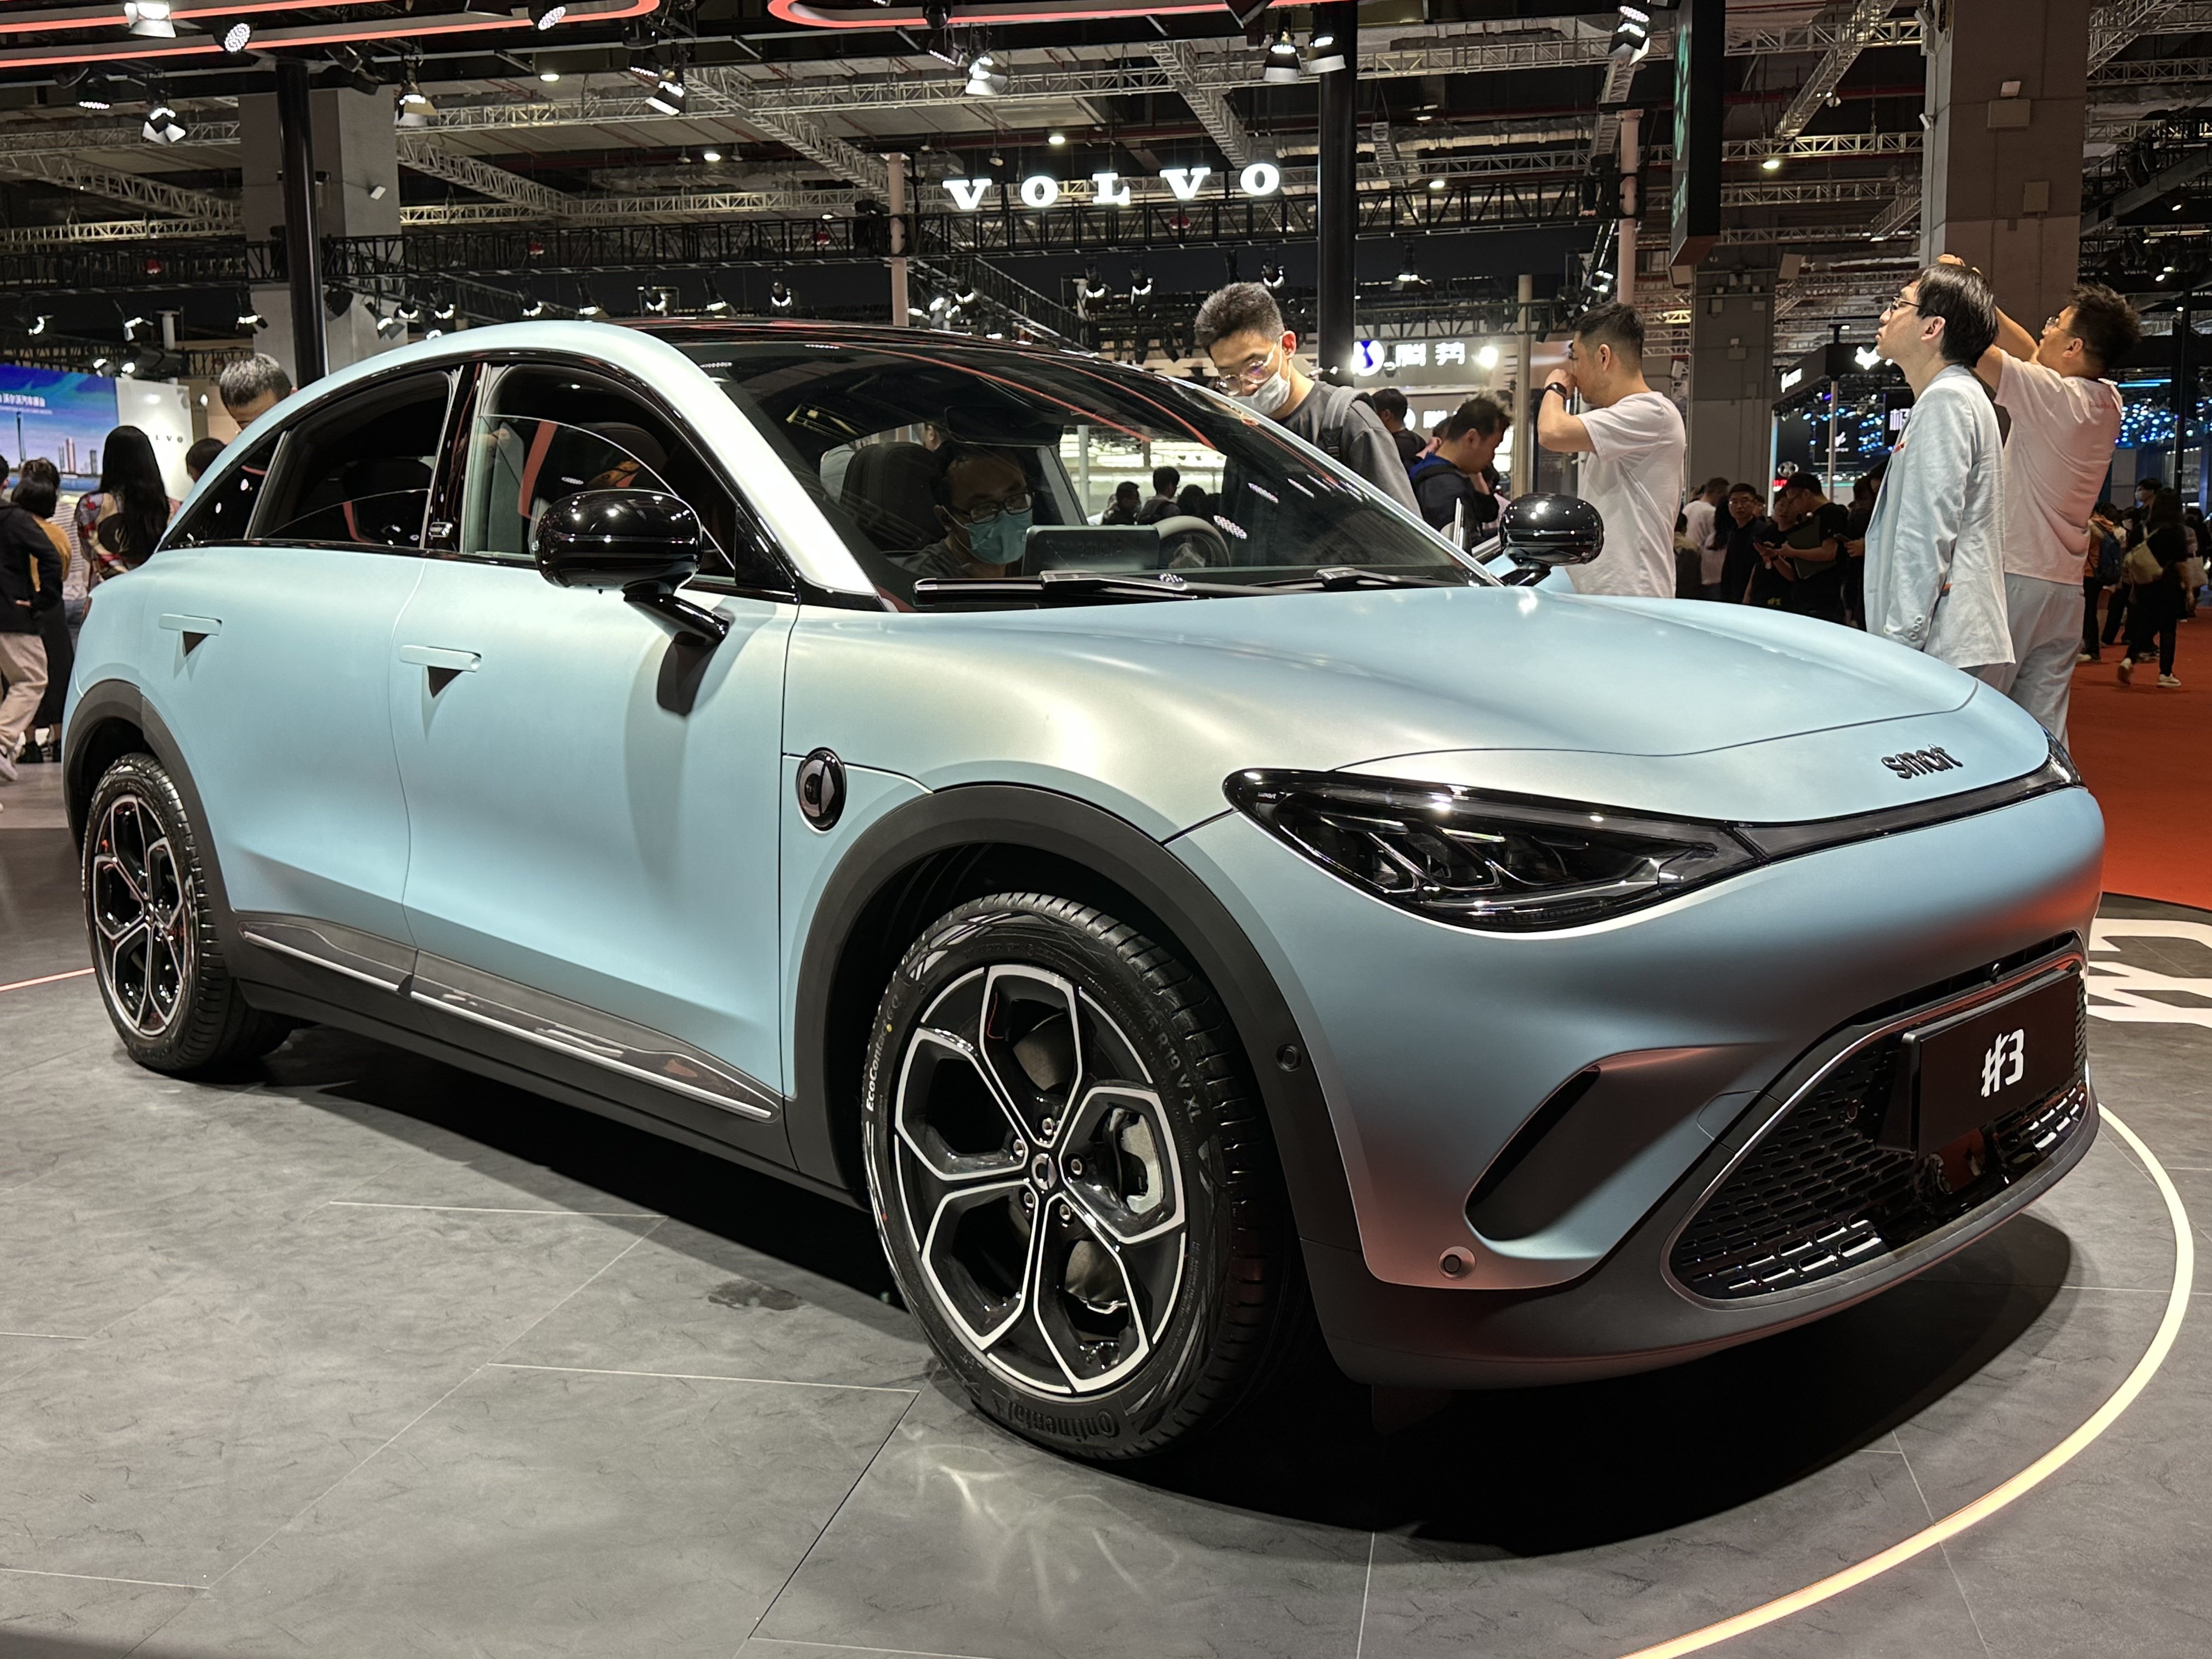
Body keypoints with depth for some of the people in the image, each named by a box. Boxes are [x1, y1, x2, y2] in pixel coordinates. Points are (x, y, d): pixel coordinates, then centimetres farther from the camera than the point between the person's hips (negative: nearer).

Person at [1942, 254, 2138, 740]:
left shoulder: (2052, 395, -13)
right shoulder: (2108, 402, 9)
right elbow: (2031, 354, 20)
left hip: (2014, 578, -8)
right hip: (2064, 586, 8)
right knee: (2044, 730, 6)